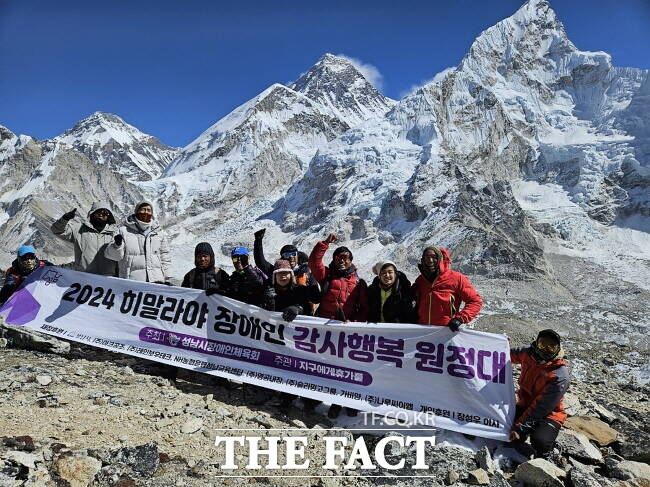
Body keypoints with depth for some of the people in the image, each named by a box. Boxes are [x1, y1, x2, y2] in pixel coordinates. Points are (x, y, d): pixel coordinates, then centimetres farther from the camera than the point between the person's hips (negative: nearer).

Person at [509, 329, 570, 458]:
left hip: (548, 414, -4)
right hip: (525, 406, 4)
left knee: (540, 443, -29)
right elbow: (511, 354, 15)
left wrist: (520, 428, -24)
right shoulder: (528, 354, -8)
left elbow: (541, 408, -24)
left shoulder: (560, 377, -25)